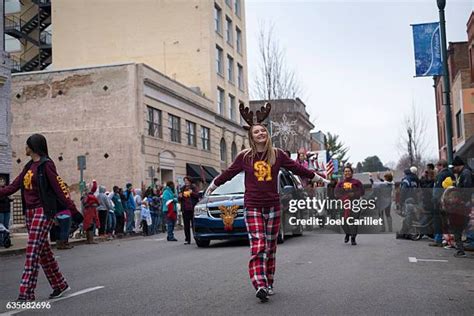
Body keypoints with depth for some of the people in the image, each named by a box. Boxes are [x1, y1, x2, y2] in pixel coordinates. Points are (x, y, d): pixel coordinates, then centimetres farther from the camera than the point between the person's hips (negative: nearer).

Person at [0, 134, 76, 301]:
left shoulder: (46, 164, -9)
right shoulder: (29, 166, 16)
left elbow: (59, 188, -14)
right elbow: (14, 186, 19)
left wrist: (73, 210, -19)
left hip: (43, 210, -8)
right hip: (30, 211, 9)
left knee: (33, 250, -10)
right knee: (43, 250, 11)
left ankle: (26, 292, -8)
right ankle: (60, 285, 21)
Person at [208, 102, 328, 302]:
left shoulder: (277, 154, 2)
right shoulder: (244, 156, -1)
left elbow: (295, 167, 13)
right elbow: (230, 172, 13)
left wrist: (313, 176, 19)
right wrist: (215, 184, 24)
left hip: (273, 206, 2)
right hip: (252, 207, -2)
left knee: (270, 247, 7)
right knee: (257, 247, -12)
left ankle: (268, 284, 16)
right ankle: (260, 285, -16)